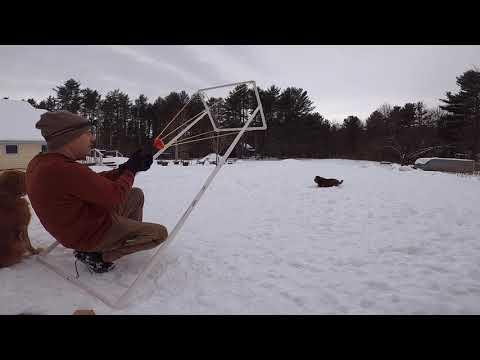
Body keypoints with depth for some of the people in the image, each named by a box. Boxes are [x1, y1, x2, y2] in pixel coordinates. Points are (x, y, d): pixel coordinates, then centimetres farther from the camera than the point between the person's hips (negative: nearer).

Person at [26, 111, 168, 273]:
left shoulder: (39, 163, -2)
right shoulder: (66, 170, -34)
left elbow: (95, 181, 2)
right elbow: (115, 196, -25)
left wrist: (124, 169, -4)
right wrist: (131, 169, -10)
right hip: (90, 235, -9)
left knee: (137, 194, 19)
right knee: (160, 233, -4)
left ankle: (132, 233, 29)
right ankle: (100, 255, 0)